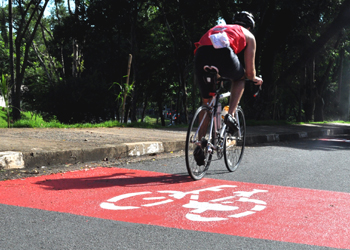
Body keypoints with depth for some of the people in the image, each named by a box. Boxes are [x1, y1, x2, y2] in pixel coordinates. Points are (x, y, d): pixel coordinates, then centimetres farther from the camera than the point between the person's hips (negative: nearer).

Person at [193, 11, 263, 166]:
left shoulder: (218, 28, 42)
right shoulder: (249, 36, 29)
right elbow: (249, 71, 27)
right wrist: (255, 79, 49)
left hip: (200, 55, 4)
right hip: (222, 54, -4)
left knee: (206, 102, 19)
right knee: (240, 77, 30)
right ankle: (230, 115, 12)